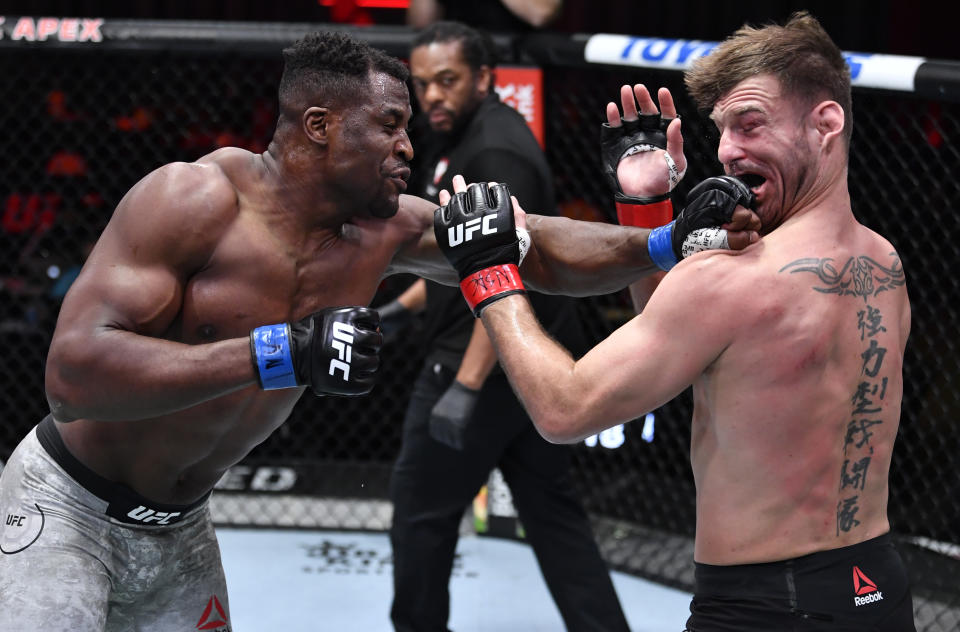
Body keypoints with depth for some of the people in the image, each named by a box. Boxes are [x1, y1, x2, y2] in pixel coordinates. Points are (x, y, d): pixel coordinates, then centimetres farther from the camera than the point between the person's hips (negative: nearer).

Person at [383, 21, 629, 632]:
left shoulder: (495, 153, -20)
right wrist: (400, 307, 27)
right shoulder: (458, 140, 12)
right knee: (552, 509, 11)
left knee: (422, 501, 4)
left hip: (489, 366, -10)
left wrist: (465, 386, -31)